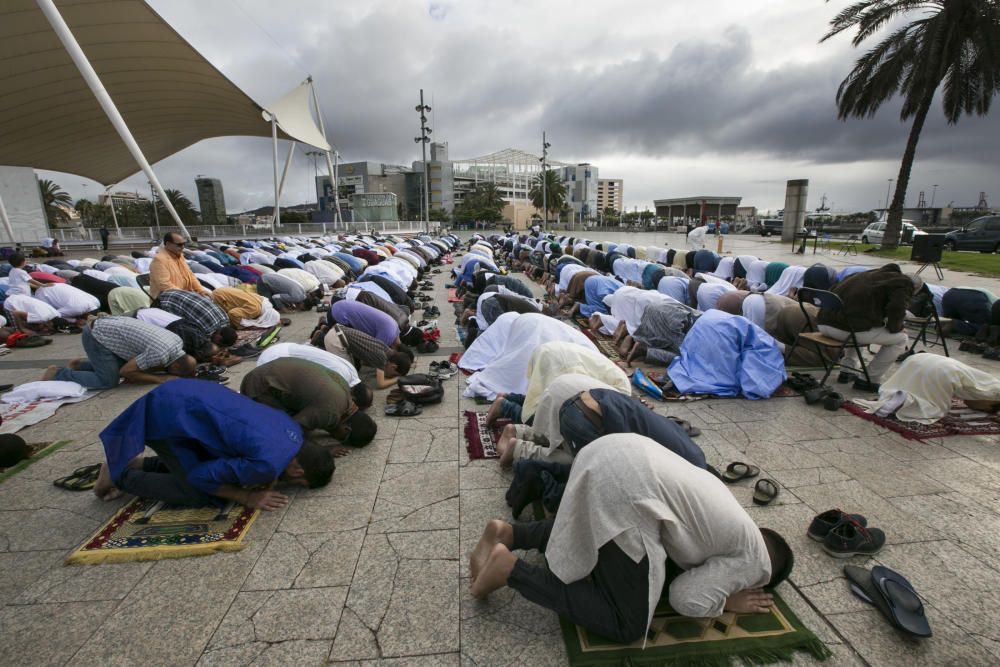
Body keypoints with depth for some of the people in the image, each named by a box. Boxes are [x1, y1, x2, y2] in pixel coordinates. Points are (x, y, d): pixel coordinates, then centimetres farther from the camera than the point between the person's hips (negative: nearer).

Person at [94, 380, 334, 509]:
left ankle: (141, 463, 22)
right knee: (198, 495, -5)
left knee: (224, 467, 13)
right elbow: (200, 476, -16)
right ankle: (120, 476, 12)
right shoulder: (267, 464, -27)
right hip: (168, 415, -8)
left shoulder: (293, 429, -3)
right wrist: (247, 497, -8)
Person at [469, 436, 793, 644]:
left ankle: (507, 533, 17)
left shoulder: (726, 516, 36)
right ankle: (511, 569, -3)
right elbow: (686, 598, 8)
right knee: (628, 625, 5)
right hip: (625, 487, -9)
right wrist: (728, 601, 26)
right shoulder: (755, 560, 14)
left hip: (609, 451, 9)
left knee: (585, 534, 38)